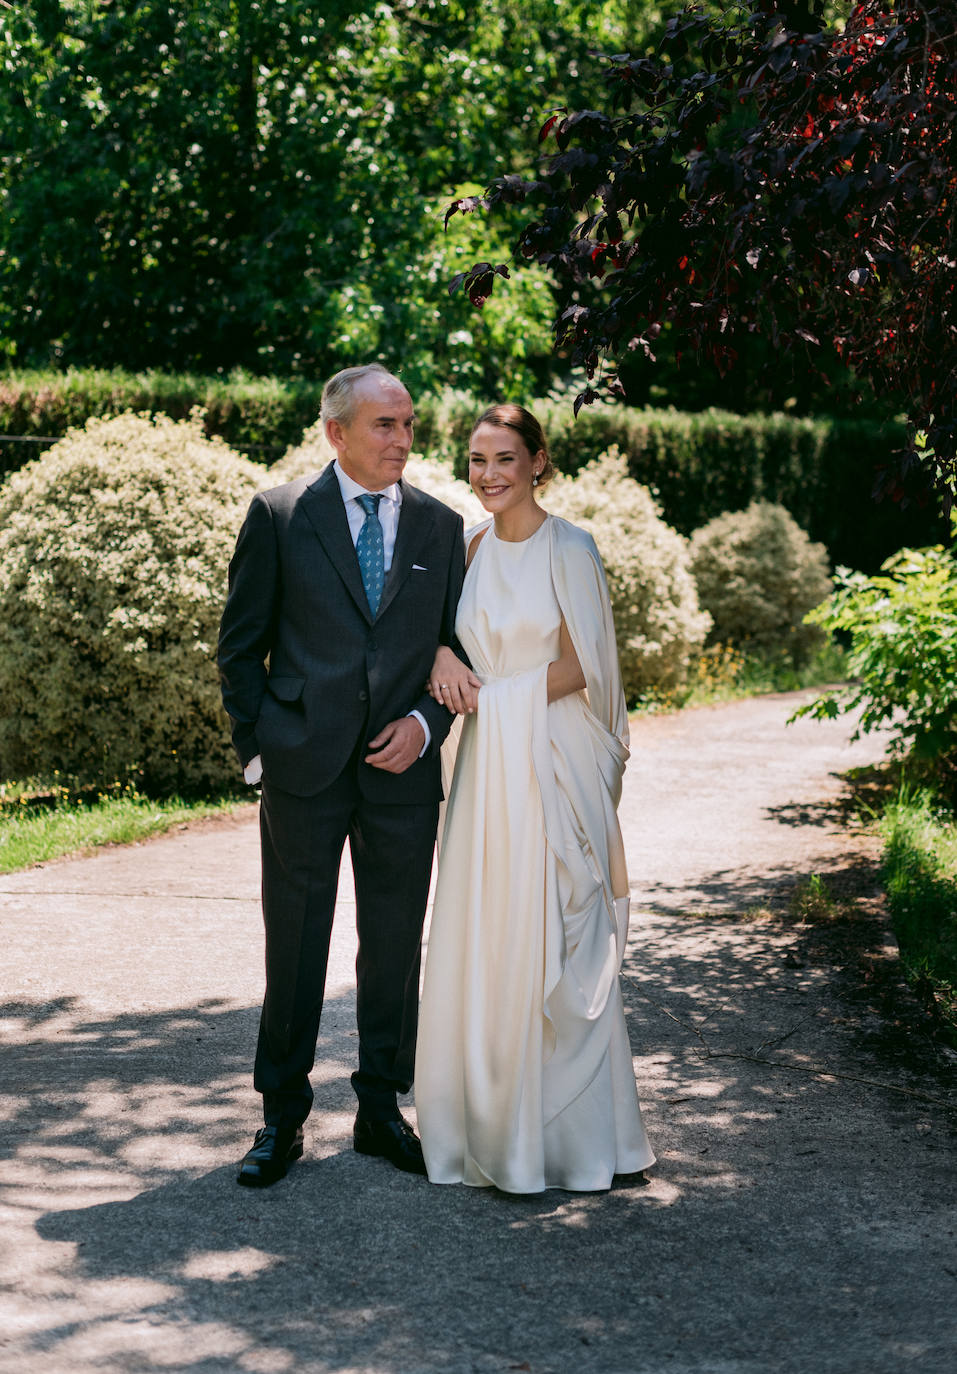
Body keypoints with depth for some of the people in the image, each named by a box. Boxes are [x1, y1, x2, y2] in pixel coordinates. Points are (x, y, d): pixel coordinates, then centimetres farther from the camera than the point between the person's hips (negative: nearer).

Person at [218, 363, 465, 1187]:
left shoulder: (440, 526, 9)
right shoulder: (280, 516, 1)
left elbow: (456, 647, 12)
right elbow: (241, 644, 4)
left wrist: (425, 722, -4)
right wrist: (257, 743, -2)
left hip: (403, 770, 2)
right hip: (304, 769, -2)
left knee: (395, 947, 9)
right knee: (294, 947, 4)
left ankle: (381, 1110, 23)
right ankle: (282, 1119, 16)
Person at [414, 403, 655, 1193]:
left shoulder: (569, 550, -6)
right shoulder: (475, 548, 11)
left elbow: (576, 667, -8)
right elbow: (450, 631, 20)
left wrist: (491, 699, -7)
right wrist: (443, 658, -2)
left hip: (553, 763, -6)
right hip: (487, 765, 6)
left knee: (552, 943, -2)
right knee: (480, 941, 6)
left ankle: (568, 1134, 10)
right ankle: (494, 1122, 18)